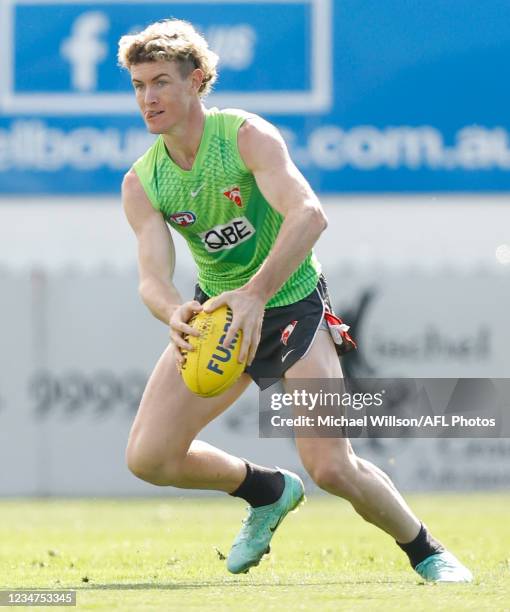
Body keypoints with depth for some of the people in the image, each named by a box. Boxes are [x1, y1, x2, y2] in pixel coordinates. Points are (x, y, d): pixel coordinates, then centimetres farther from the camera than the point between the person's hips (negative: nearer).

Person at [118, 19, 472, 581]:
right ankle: (269, 491, 22)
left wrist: (255, 293, -52)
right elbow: (153, 276, -17)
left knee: (331, 468, -17)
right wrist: (175, 314, -43)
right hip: (217, 309, 5)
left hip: (290, 305, -5)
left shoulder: (248, 136, -22)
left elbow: (309, 214, -37)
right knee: (148, 458, -5)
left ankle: (426, 552, 10)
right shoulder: (141, 184, -8)